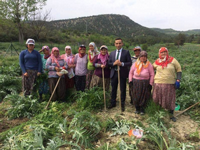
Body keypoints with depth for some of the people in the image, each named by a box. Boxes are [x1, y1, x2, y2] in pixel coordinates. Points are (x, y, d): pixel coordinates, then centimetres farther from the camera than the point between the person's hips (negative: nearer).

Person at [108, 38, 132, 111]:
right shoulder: (112, 53, 9)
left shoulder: (126, 52, -1)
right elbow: (109, 63, 7)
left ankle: (122, 104, 21)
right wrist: (114, 63, -14)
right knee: (113, 89, 13)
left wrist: (122, 64, -21)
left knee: (123, 89, 7)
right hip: (114, 73, 3)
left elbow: (130, 63, -6)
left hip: (122, 73, -3)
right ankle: (113, 103, 28)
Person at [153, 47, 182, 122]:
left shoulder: (172, 60, 1)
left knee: (170, 100, 6)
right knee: (157, 99, 7)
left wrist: (178, 80, -5)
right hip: (158, 83, 2)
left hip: (170, 84, -1)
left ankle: (171, 115, 23)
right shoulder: (157, 62, 5)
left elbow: (179, 70, 4)